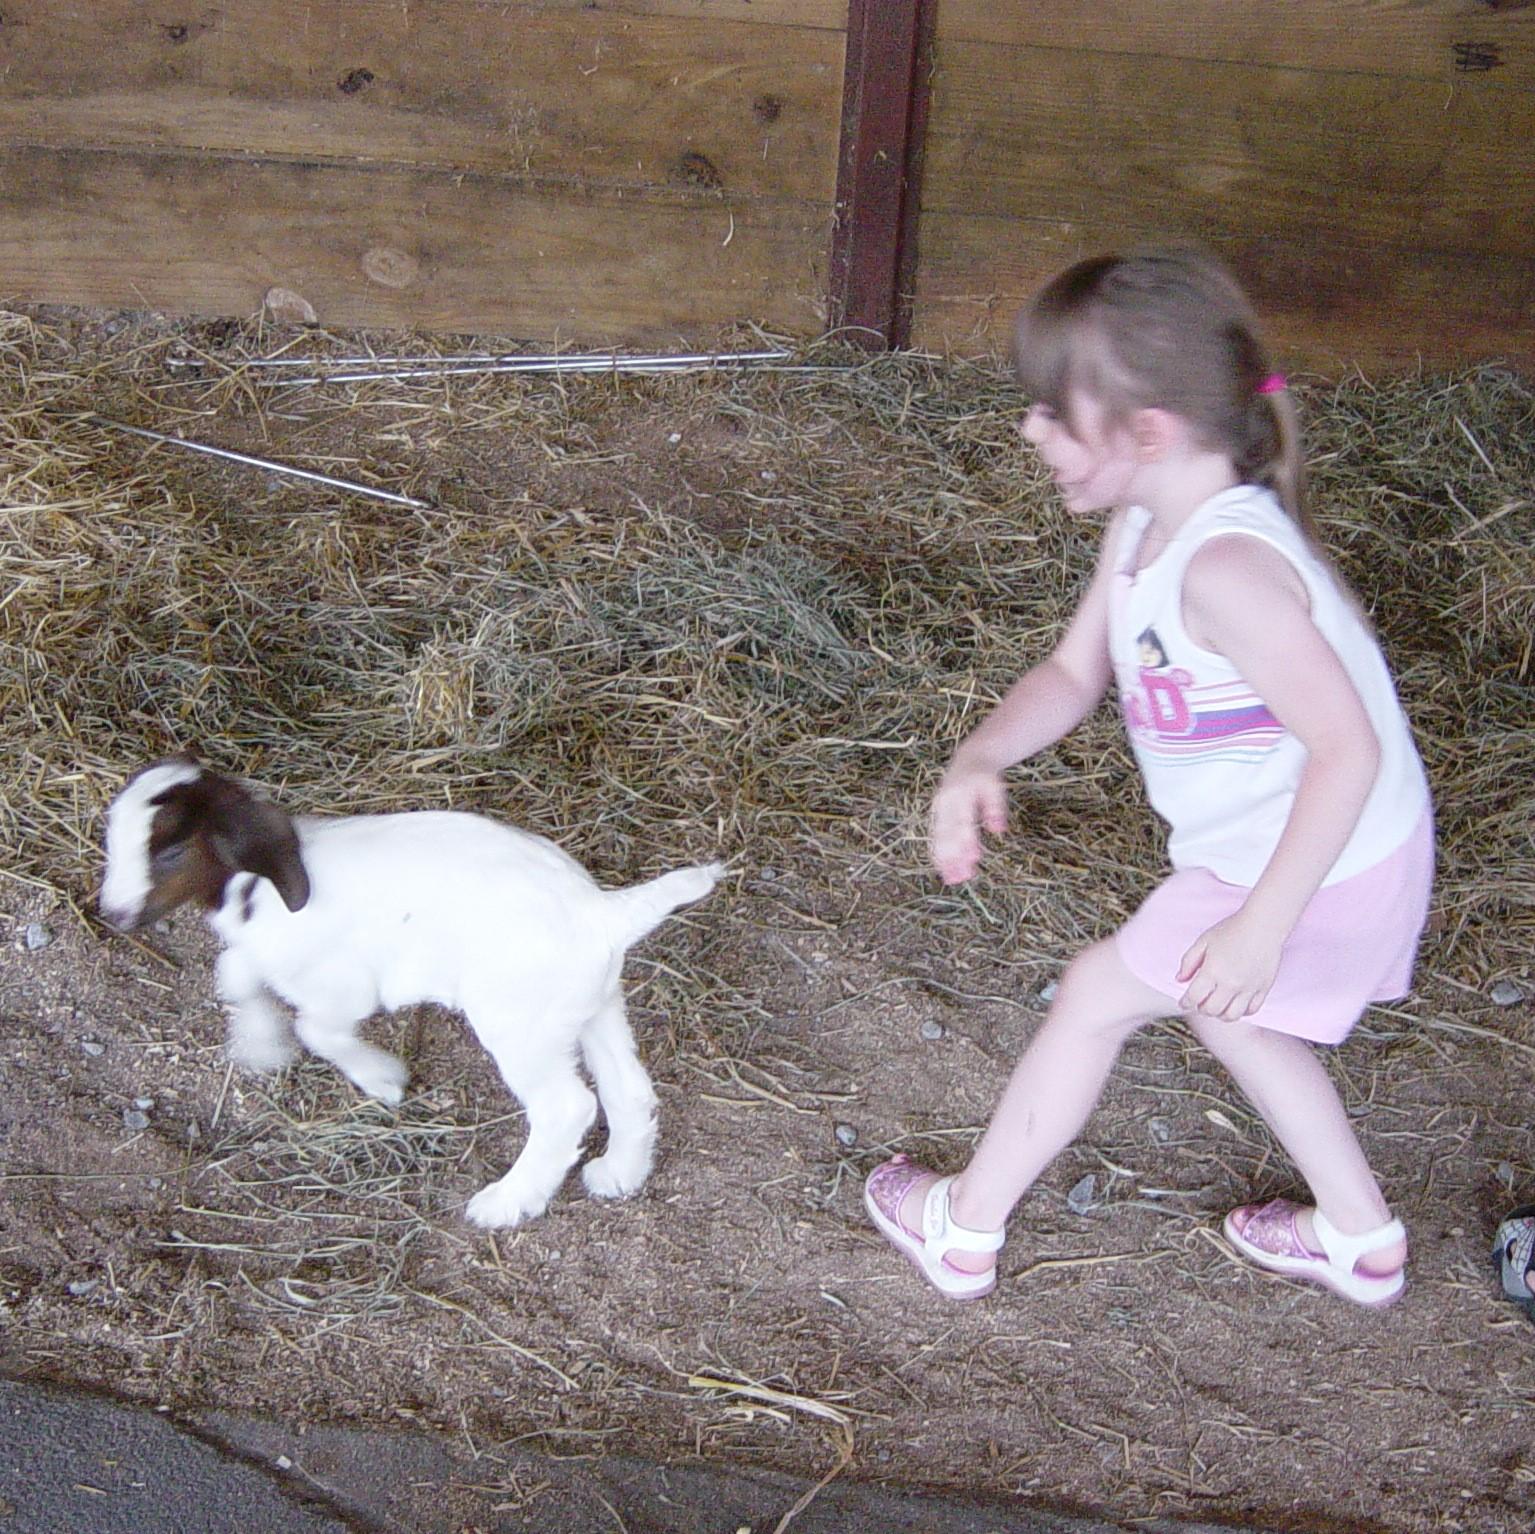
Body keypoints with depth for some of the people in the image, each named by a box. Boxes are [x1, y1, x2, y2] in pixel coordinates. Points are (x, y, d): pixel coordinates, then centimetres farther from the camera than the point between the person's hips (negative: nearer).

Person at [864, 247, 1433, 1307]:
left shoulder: (1225, 570, -33)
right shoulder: (1144, 528, -3)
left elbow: (1349, 749, -32)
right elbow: (1074, 671, 3)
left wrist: (1262, 923, -30)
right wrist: (978, 763, -16)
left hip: (1316, 868, -9)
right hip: (1256, 848, 9)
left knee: (1096, 994, 4)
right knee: (1222, 1008, 29)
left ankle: (963, 1229, 24)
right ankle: (1361, 1237, 45)